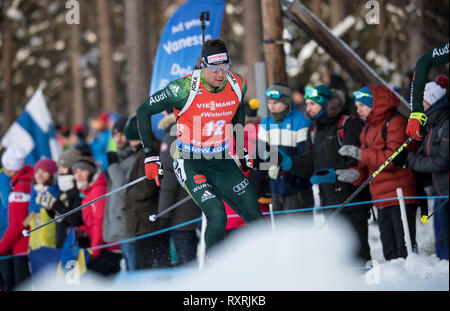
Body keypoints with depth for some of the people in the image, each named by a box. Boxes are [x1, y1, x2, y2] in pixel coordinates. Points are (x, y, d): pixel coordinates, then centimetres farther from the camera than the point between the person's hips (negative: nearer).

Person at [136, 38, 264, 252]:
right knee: (217, 216, -24)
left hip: (222, 162, 5)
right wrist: (150, 155, -12)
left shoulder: (237, 85, -8)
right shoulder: (185, 89, -22)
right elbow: (143, 111, -10)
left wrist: (241, 150, 19)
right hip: (191, 163, -5)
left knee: (255, 218, -2)